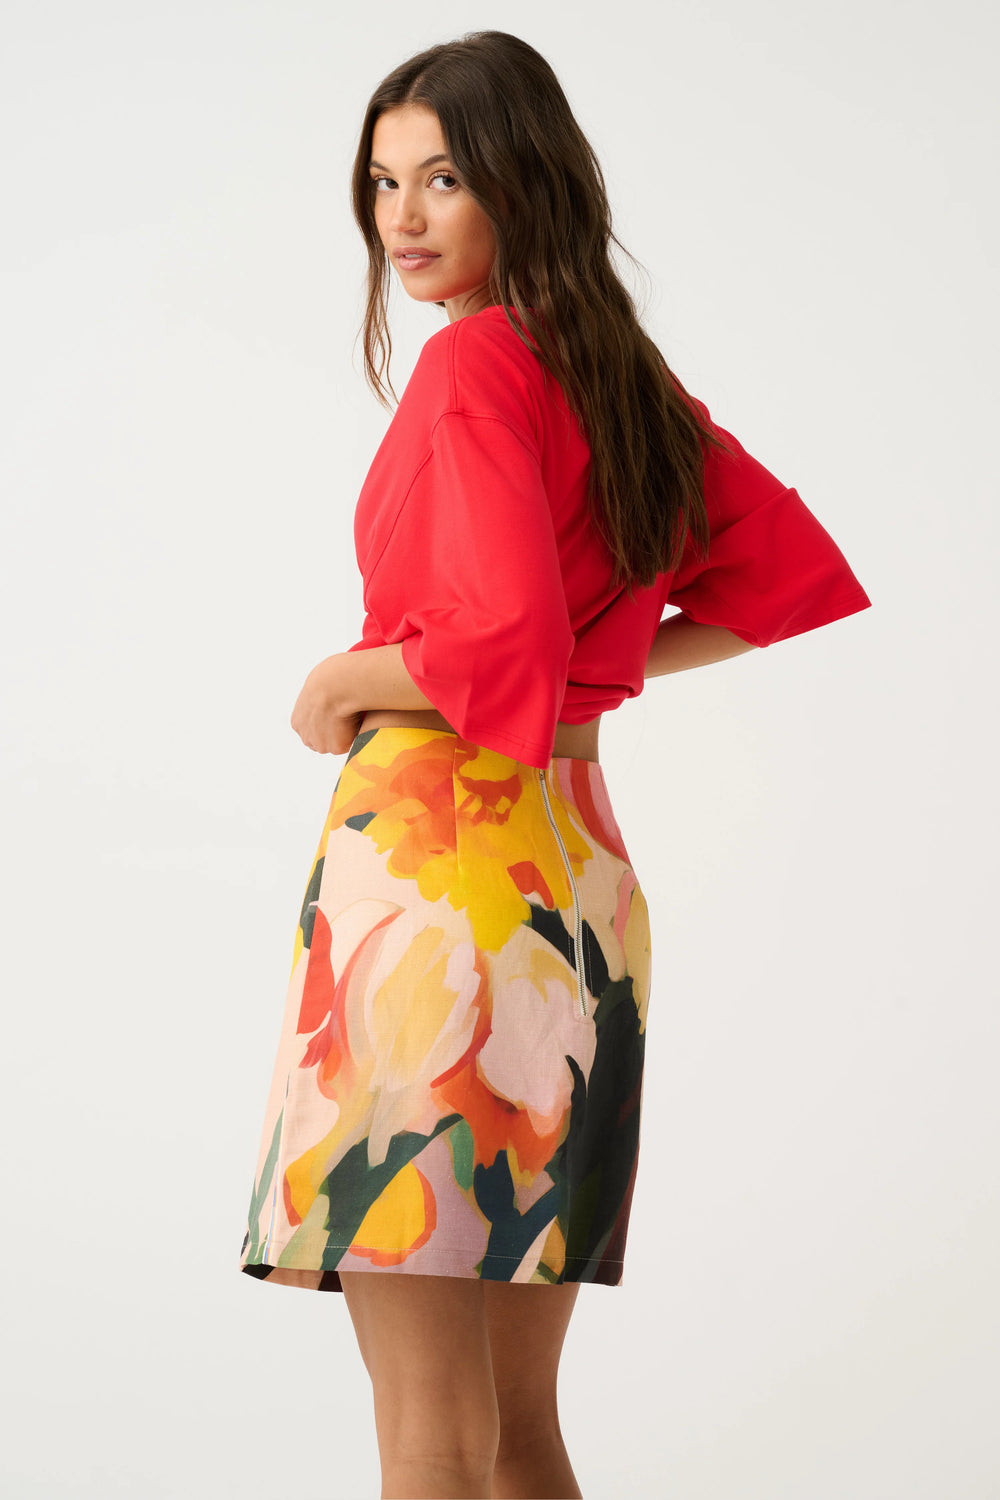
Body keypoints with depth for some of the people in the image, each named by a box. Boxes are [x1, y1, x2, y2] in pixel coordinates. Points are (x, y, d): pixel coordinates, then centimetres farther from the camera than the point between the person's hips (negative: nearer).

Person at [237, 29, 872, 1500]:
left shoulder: (475, 361, -10)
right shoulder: (628, 374, 14)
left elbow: (504, 648, -21)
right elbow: (798, 577, 22)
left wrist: (335, 686, -4)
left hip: (433, 847, -9)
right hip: (576, 868, 9)